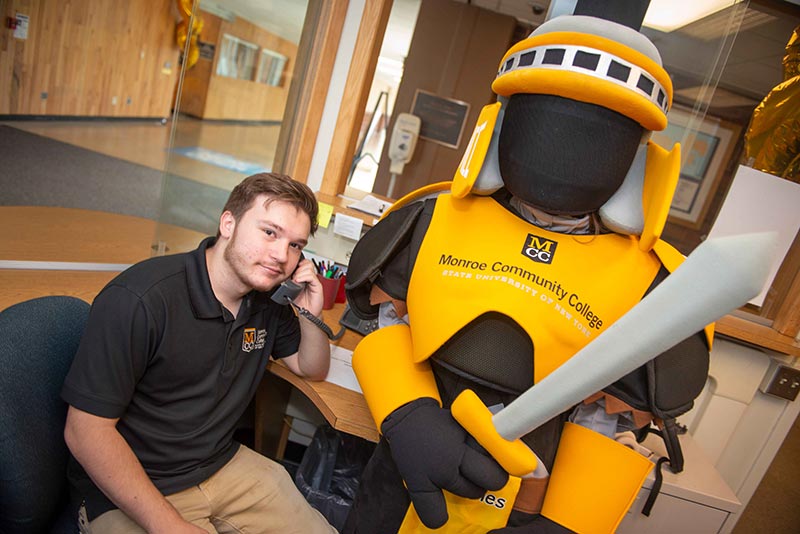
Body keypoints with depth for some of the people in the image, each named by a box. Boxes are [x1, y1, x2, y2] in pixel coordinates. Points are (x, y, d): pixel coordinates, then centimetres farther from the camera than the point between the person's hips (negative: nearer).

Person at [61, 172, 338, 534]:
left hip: (225, 465, 5)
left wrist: (311, 315, -10)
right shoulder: (141, 300, -23)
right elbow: (86, 430, -20)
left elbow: (312, 369, 10)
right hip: (130, 490, -5)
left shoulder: (269, 300, -2)